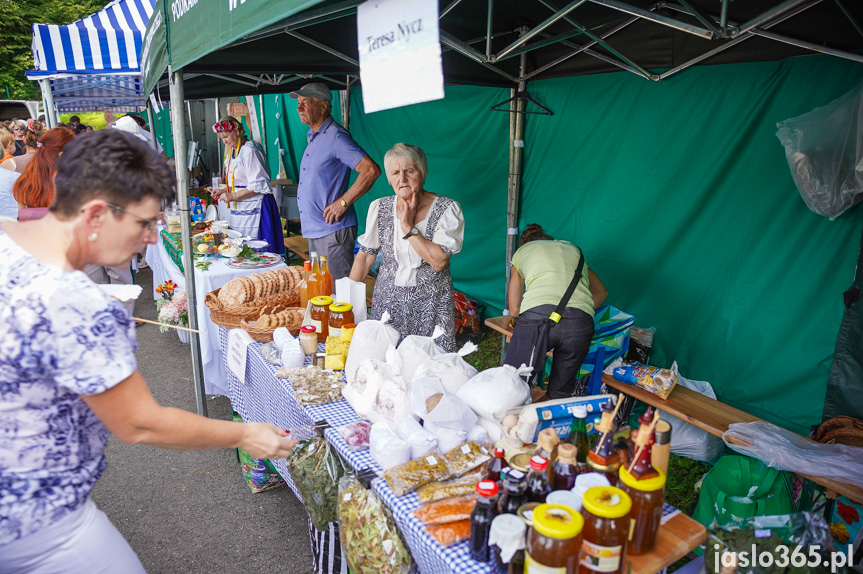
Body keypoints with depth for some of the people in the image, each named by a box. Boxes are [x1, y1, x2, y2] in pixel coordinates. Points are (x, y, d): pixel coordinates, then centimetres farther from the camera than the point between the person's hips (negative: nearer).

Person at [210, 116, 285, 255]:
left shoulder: (249, 150, -13)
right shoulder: (233, 151, 16)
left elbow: (257, 185, -18)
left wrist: (233, 196, -16)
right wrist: (223, 191, 9)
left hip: (254, 208, -9)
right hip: (240, 208, 9)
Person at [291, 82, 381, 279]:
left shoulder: (335, 136, -14)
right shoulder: (313, 137, 15)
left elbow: (371, 170, -23)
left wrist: (343, 203, -20)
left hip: (333, 230, -10)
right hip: (314, 230, 10)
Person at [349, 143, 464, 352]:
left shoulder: (447, 209, -8)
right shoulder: (379, 208, 2)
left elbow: (439, 262, -17)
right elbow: (365, 256, 8)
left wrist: (408, 227, -16)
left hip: (430, 307, -2)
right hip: (388, 302, 3)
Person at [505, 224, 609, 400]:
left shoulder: (521, 251, 27)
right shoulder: (574, 249, 35)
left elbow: (514, 310, 25)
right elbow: (601, 292, 44)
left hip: (538, 317, -3)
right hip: (580, 322, 3)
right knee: (560, 395, 16)